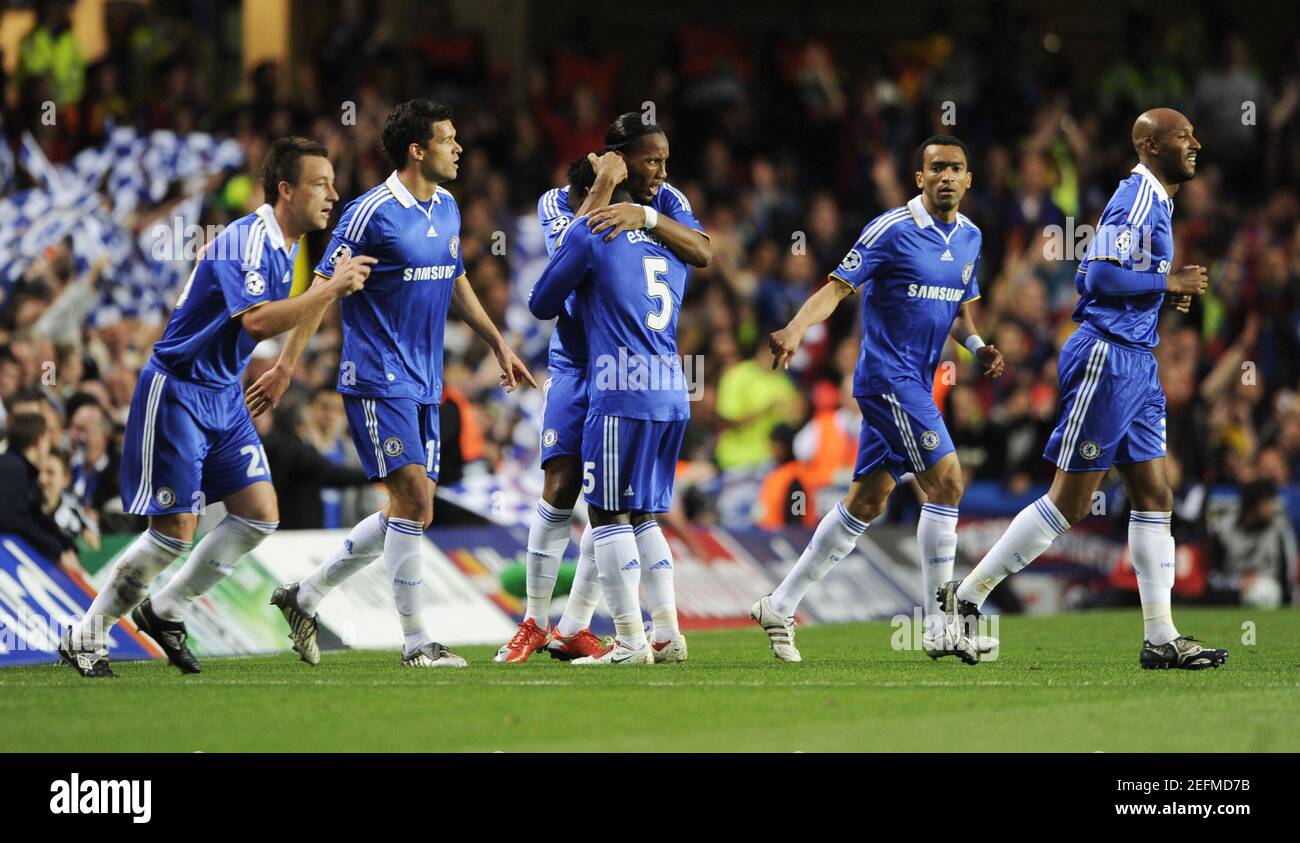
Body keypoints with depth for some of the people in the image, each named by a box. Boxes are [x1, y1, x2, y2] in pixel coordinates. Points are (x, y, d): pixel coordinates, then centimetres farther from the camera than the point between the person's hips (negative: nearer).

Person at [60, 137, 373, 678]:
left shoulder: (285, 247, 9)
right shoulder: (245, 239, -21)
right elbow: (257, 322, -33)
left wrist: (335, 287, 8)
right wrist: (331, 289, -31)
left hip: (223, 397, 9)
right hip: (176, 394, -9)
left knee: (260, 516, 0)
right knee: (175, 531, -10)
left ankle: (166, 611, 15)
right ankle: (85, 638, 5)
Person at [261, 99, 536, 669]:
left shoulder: (447, 209, 11)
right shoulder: (371, 214, -13)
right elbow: (322, 289, -11)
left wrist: (498, 346, 27)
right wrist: (287, 365, -15)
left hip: (423, 385, 8)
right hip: (377, 380, -8)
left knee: (412, 512, 7)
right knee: (414, 499, -14)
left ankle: (306, 596, 20)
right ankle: (415, 642, -8)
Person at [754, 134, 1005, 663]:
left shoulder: (969, 237, 11)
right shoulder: (892, 231, -12)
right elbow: (837, 286, -14)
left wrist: (977, 346, 3)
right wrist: (794, 331, -29)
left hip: (917, 384, 8)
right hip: (888, 376, -8)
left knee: (867, 501, 11)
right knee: (946, 481, -16)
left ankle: (780, 606, 21)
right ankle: (938, 628, -11)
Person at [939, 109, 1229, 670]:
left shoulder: (1155, 201, 18)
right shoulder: (1137, 198, -13)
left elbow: (1088, 278, 21)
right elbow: (1101, 275, -23)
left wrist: (1166, 294, 11)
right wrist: (1168, 282, -14)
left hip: (1135, 364, 10)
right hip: (1107, 356, -10)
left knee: (1155, 497, 5)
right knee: (1070, 503, -6)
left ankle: (1161, 637, 5)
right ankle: (967, 596, 2)